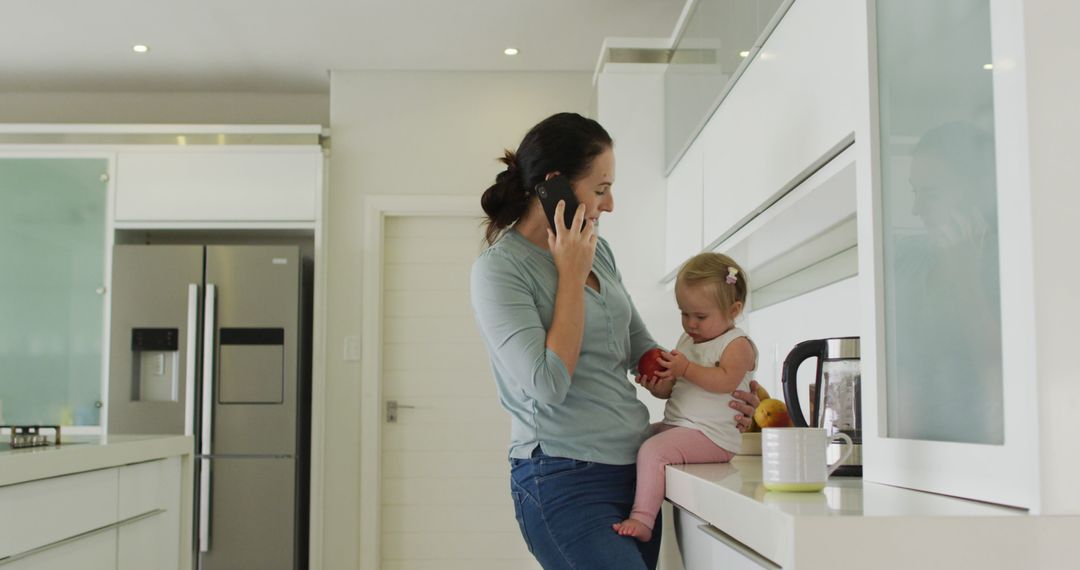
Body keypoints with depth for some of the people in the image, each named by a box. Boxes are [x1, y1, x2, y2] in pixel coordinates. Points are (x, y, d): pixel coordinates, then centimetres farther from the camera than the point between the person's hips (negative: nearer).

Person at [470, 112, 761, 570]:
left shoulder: (596, 249, 11)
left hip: (634, 470, 8)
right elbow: (548, 386, -19)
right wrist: (572, 274, -12)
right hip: (565, 480, -7)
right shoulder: (499, 268, -11)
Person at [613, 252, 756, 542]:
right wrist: (659, 386, -4)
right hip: (675, 425, 10)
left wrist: (686, 369, -25)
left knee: (652, 451, -28)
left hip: (709, 434, -10)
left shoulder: (737, 344, -6)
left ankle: (642, 519, -27)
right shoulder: (686, 341, 19)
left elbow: (725, 380, -24)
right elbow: (673, 387, 19)